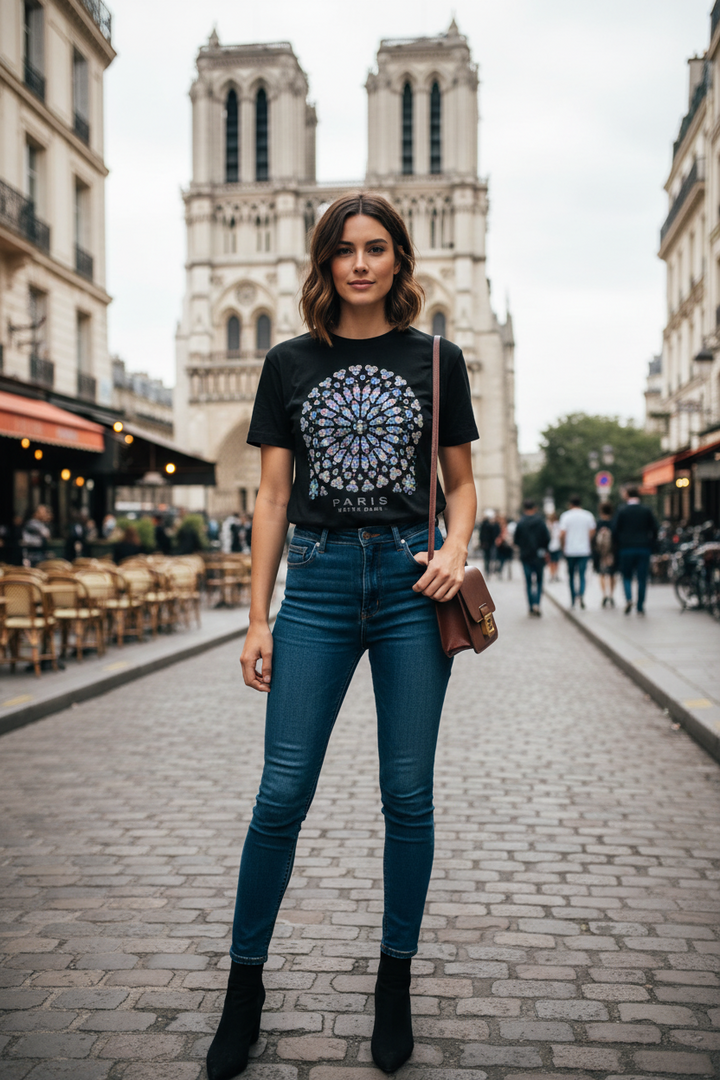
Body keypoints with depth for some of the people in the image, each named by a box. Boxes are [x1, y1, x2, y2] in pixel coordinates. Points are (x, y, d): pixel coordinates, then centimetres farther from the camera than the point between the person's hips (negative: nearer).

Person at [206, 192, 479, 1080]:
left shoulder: (437, 360, 8)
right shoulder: (291, 363, 8)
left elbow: (460, 483, 12)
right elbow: (272, 497, 6)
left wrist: (456, 551, -9)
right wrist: (257, 619, 2)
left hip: (409, 581, 0)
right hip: (318, 581, 0)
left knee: (408, 796, 5)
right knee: (281, 793, -1)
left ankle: (394, 983, 23)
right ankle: (245, 985, 17)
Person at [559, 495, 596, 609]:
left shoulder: (565, 516, -3)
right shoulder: (588, 515, 2)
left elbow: (562, 535, -7)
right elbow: (592, 533, 3)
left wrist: (563, 547, 7)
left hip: (570, 550, 0)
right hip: (584, 550, 1)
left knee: (571, 575, 11)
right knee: (582, 574, 2)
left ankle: (573, 600, 15)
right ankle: (581, 594, -23)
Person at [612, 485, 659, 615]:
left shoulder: (621, 511, -3)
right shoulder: (647, 511, 2)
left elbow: (615, 530, -4)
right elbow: (655, 529, 2)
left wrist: (618, 546, 8)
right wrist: (651, 545, 11)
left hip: (626, 549, -1)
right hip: (644, 549, 1)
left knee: (626, 576, 10)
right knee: (642, 578, 4)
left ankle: (628, 598, -14)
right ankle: (640, 607, 3)